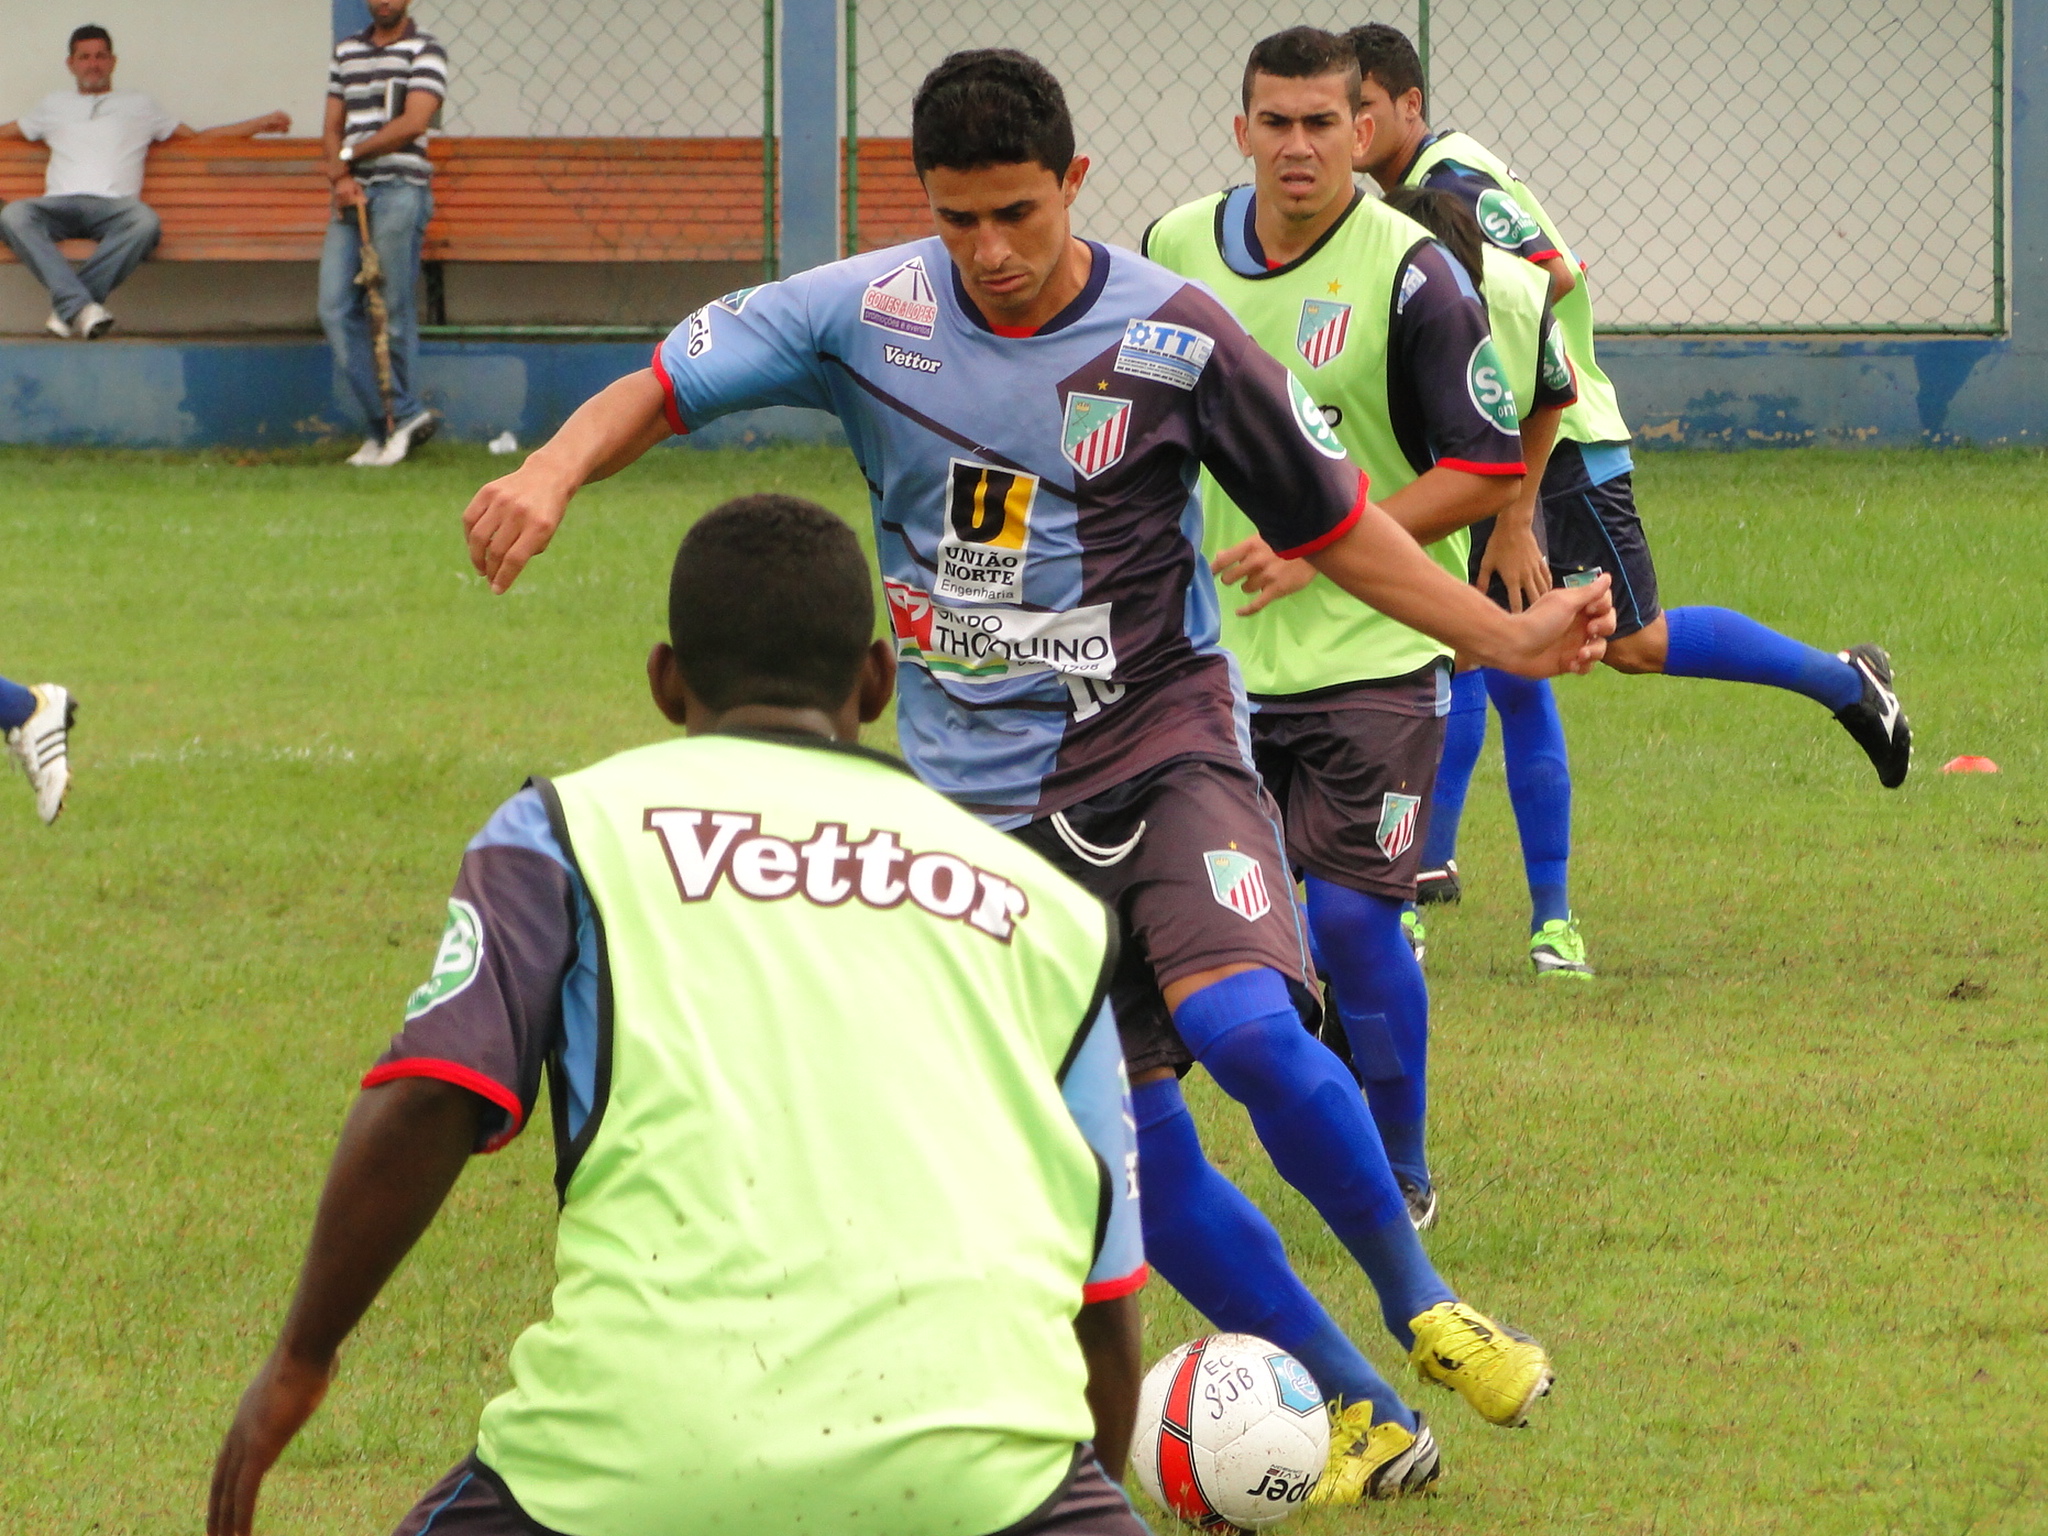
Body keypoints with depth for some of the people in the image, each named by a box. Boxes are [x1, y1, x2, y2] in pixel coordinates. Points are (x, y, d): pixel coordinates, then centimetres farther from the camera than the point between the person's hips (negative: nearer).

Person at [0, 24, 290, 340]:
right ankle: (79, 305, -45)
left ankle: (67, 308, -38)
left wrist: (262, 124, 24)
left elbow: (198, 137, 30)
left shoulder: (140, 106, 30)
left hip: (113, 205, -1)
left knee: (146, 221, -39)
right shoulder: (53, 106, 34)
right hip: (61, 205, 1)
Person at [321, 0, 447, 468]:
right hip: (352, 195, 6)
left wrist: (349, 157, -5)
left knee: (396, 308, -7)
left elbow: (413, 123, -10)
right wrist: (339, 177, -2)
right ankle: (382, 423, 1)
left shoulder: (424, 51, 1)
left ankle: (403, 416, 3)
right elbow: (332, 127, 17)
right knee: (336, 308, -3)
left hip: (400, 188, -6)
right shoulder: (346, 52, 19)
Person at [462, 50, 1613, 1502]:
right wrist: (552, 473, -20)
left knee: (1245, 1026, -29)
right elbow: (662, 387, 1)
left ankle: (1421, 1308, -7)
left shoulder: (1174, 335, -9)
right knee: (1135, 1158, -3)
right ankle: (1363, 1417, 10)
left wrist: (1507, 634, -7)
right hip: (986, 789, 2)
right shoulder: (867, 314, -4)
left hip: (1165, 742, -2)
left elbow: (1332, 521, 2)